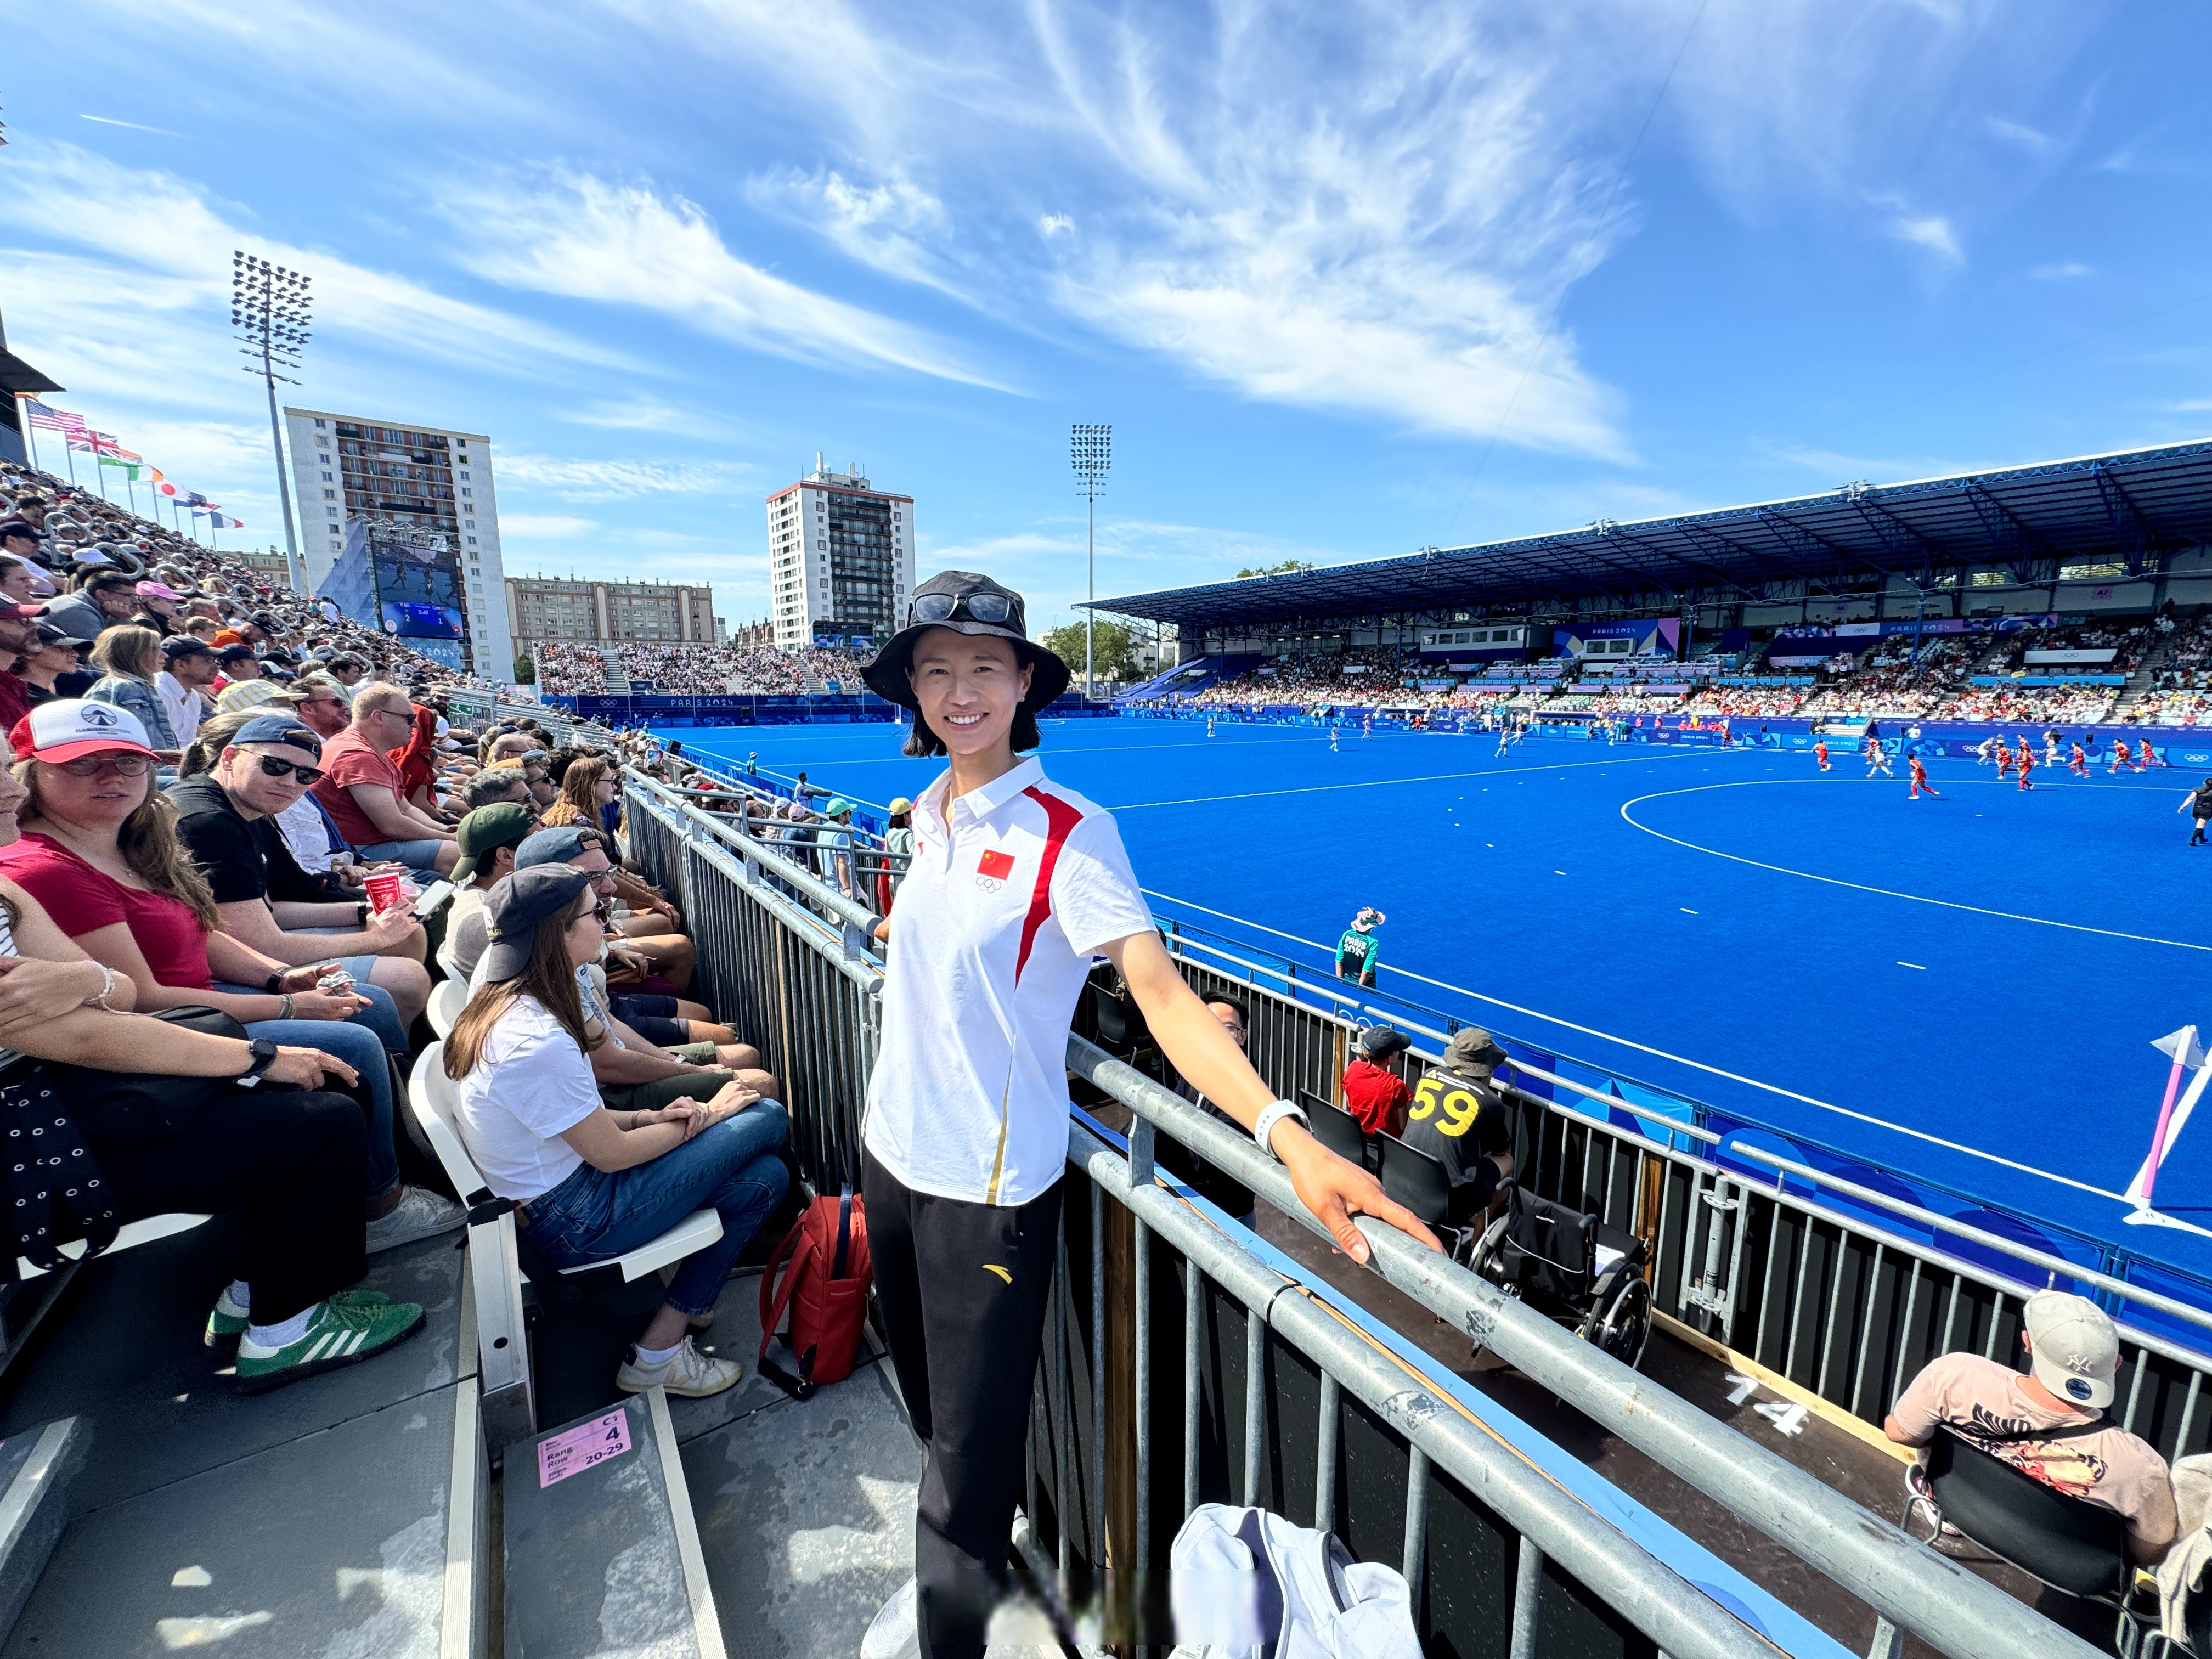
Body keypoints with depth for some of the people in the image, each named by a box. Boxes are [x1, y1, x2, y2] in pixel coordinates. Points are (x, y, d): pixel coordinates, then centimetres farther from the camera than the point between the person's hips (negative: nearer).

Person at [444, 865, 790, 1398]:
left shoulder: (501, 1002, 2)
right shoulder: (539, 1043, -29)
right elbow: (612, 1154, -19)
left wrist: (650, 1117, -2)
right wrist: (706, 1116, -5)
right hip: (575, 1222, -8)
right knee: (765, 1119, -9)